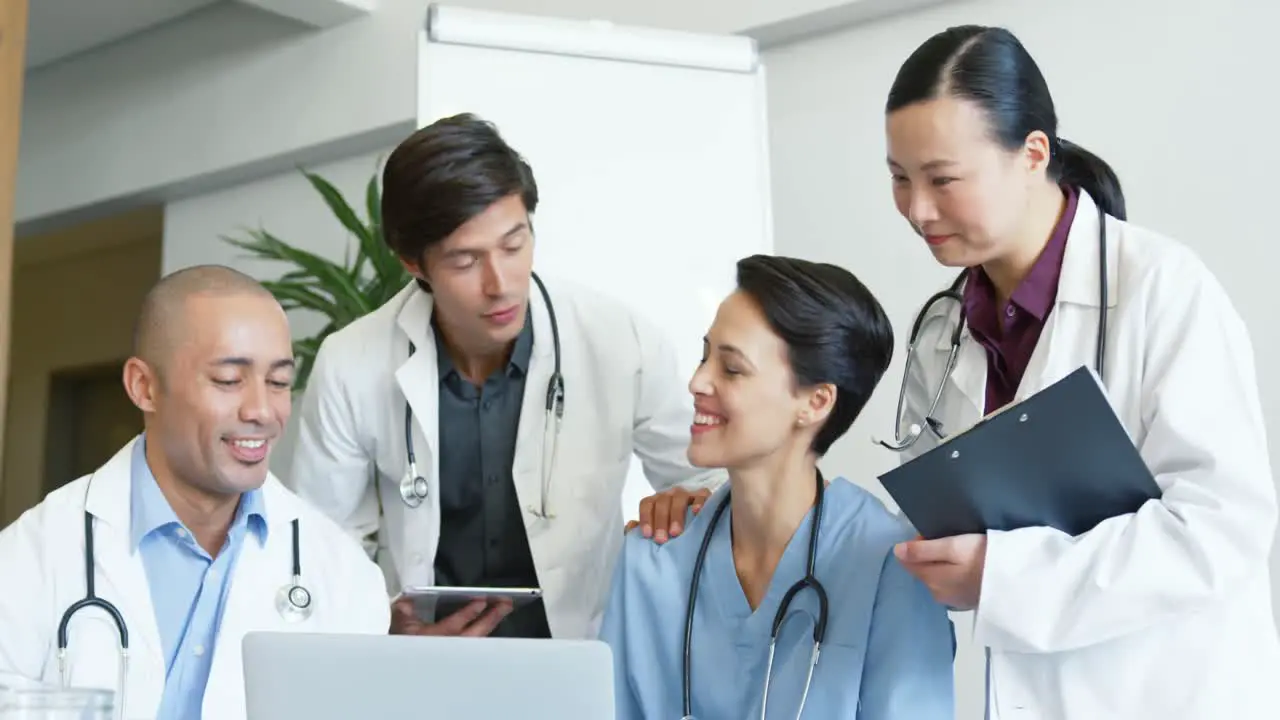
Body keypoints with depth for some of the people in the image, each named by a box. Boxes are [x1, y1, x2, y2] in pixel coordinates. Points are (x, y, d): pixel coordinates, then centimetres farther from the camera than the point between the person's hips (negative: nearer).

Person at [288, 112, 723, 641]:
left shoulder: (622, 344, -13)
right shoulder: (350, 368, -11)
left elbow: (709, 487, 2)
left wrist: (684, 509, -20)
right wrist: (386, 629, -16)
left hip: (583, 658, 2)